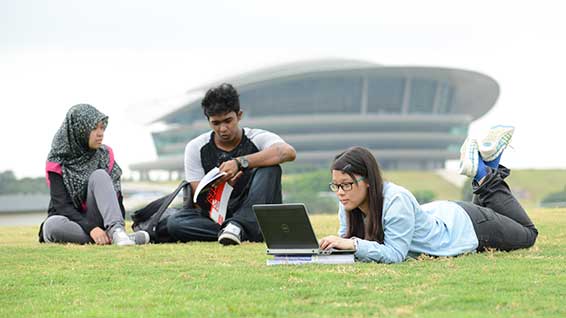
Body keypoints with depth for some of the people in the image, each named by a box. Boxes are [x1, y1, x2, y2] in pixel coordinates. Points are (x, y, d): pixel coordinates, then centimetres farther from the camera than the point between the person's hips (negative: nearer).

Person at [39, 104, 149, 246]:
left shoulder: (105, 155, 2)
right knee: (52, 224, -37)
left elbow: (115, 194, -4)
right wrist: (91, 228, -32)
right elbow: (62, 205, -16)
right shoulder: (57, 162, -8)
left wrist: (118, 225, -24)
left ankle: (116, 231, -41)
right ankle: (109, 238, -37)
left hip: (96, 219, 2)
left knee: (99, 175, -23)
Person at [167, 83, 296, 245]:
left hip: (255, 218, -1)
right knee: (175, 223, -28)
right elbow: (201, 201, -3)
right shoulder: (195, 148, 2)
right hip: (214, 219, 1)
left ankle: (237, 226, -37)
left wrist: (240, 162, -34)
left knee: (270, 168, -25)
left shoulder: (258, 139, -3)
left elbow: (288, 152, -28)